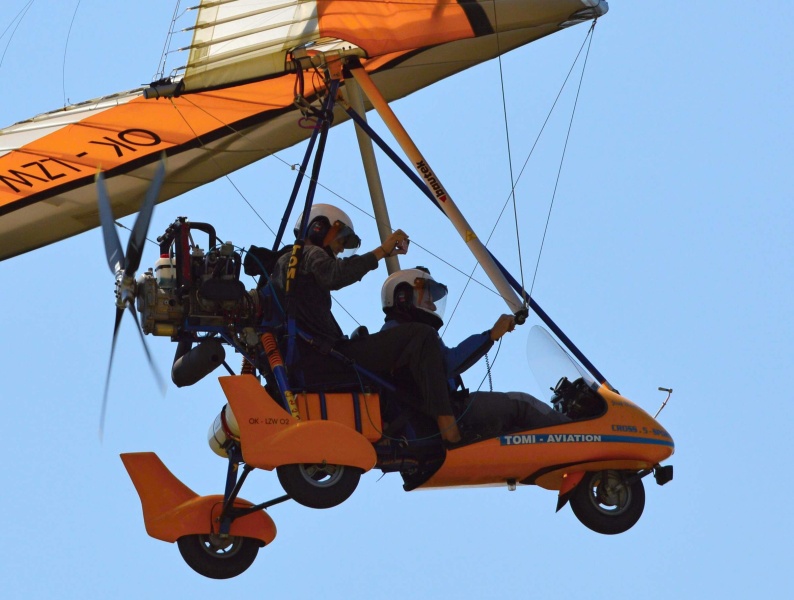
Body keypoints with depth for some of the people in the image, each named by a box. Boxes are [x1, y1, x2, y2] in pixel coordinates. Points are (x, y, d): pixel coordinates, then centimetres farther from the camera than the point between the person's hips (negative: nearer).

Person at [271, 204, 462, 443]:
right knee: (421, 336, -17)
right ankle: (447, 424, -26)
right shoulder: (309, 254, 4)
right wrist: (381, 252, -18)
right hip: (323, 359, -10)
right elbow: (334, 275, -21)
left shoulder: (284, 263, 33)